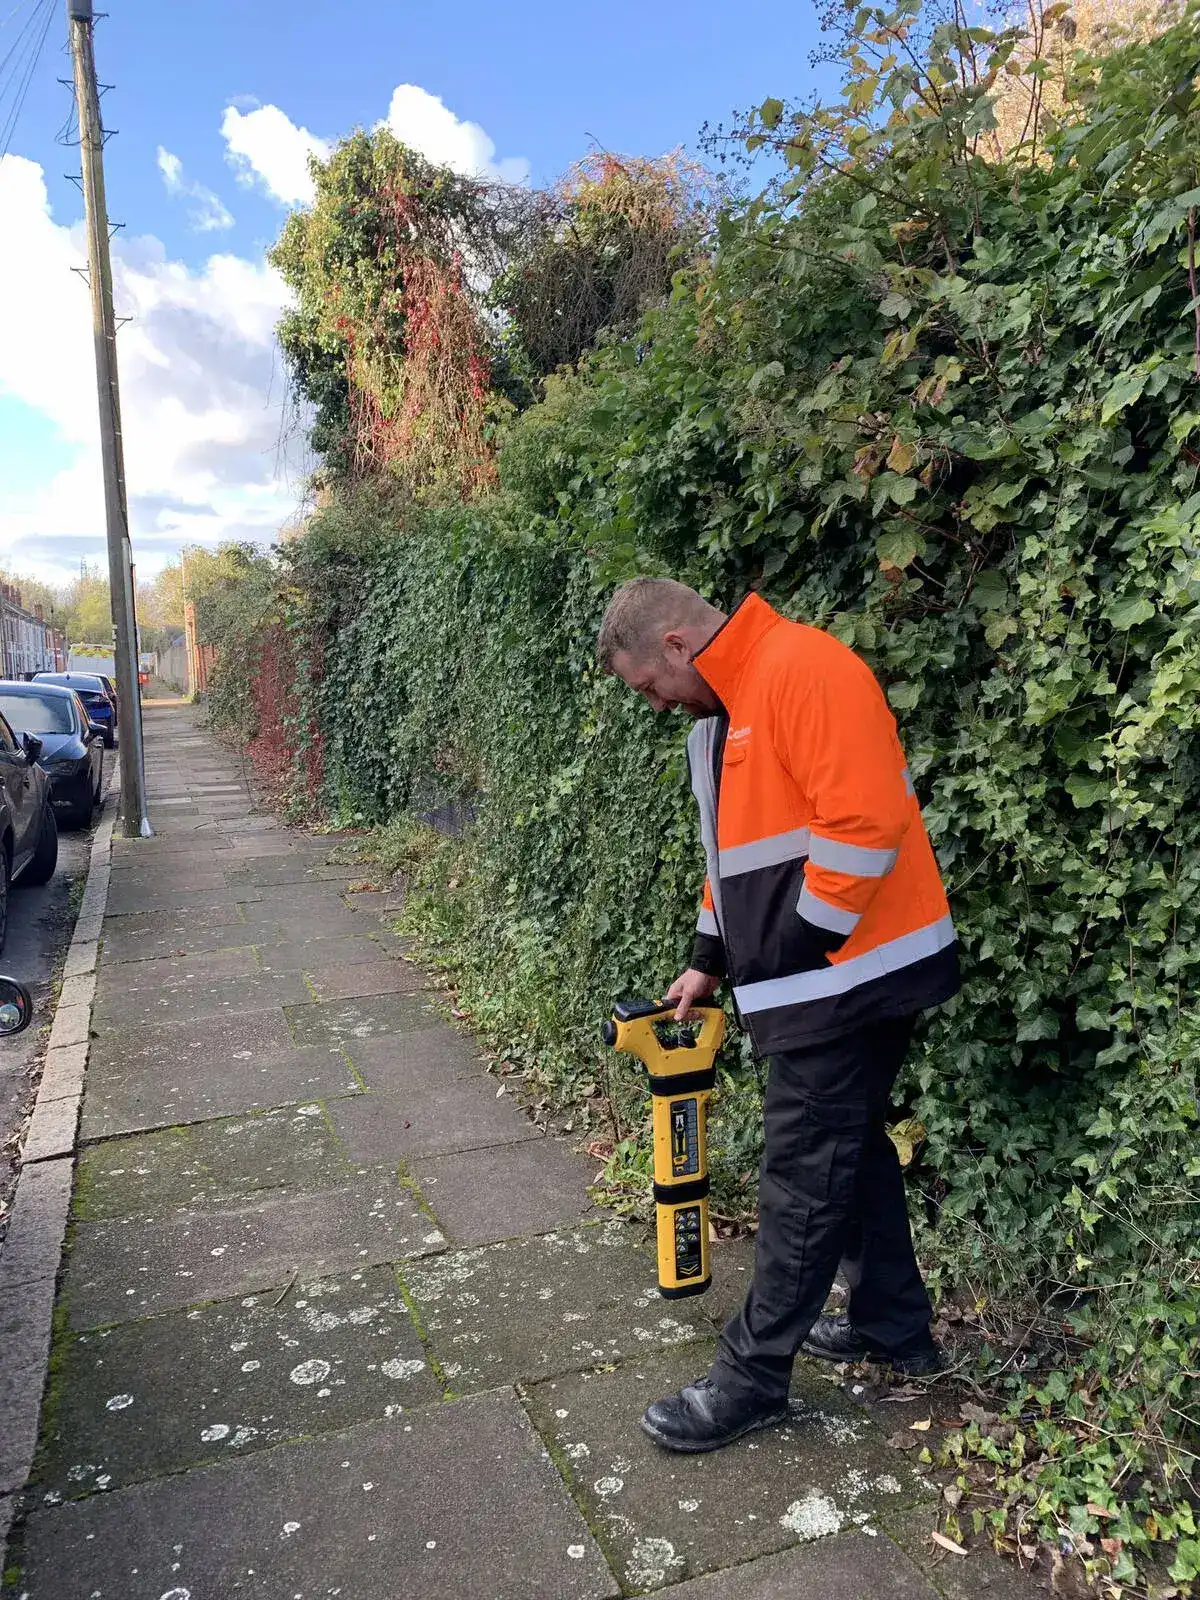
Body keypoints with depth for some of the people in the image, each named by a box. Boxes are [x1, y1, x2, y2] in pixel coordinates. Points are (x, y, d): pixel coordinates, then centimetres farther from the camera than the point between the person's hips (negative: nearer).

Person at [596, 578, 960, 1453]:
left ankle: (752, 1378, 16)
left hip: (848, 976, -10)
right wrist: (710, 961, 17)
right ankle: (894, 1325, 37)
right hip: (823, 979, 10)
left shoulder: (802, 668, -19)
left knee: (805, 1176, 1)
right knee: (852, 1150, 20)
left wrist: (793, 953, -19)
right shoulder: (726, 711, 13)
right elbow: (740, 848, 21)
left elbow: (865, 823, -26)